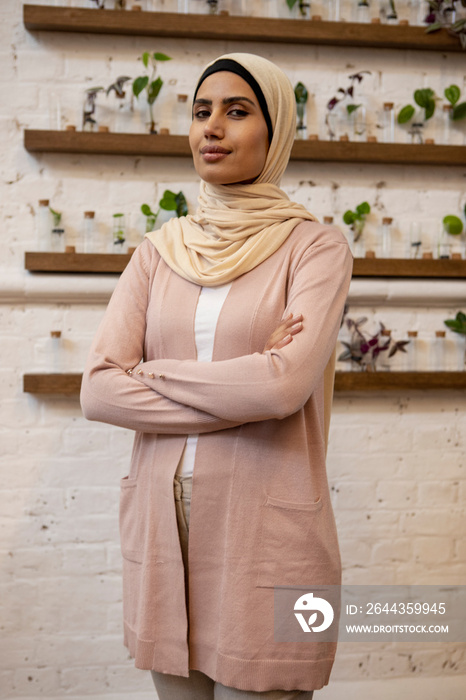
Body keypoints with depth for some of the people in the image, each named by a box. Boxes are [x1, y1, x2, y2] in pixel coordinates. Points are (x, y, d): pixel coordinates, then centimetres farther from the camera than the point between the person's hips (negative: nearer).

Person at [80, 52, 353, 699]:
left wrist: (156, 373, -7)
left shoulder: (314, 247, -3)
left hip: (266, 532, -4)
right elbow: (98, 390, -4)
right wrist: (243, 387, -12)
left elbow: (285, 385, -20)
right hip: (163, 524, 4)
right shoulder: (161, 250, 8)